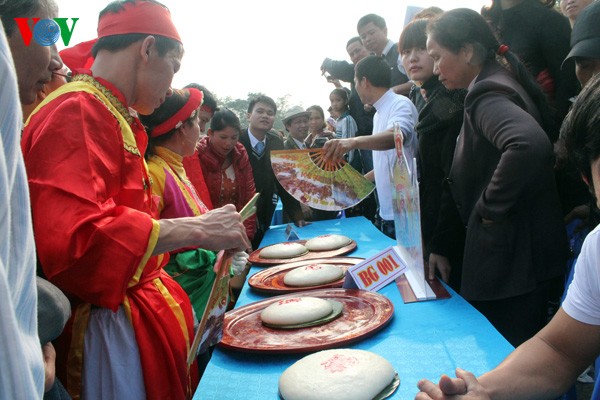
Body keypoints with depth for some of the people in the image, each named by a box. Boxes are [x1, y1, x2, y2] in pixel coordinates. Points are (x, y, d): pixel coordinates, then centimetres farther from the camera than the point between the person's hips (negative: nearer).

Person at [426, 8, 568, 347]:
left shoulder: (486, 94, -17)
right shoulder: (499, 85, 13)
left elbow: (530, 144, -38)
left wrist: (490, 208, -22)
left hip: (509, 264, -10)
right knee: (522, 358, 21)